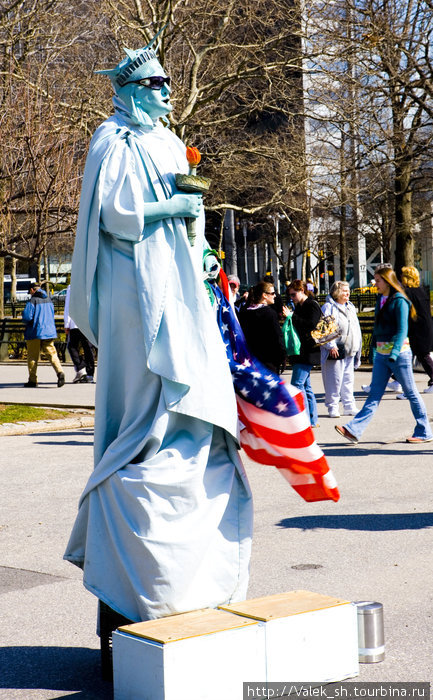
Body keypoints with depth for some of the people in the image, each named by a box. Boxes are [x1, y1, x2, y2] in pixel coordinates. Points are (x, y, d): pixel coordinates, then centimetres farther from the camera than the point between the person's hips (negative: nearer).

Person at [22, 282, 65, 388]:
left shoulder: (32, 301, -11)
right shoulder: (49, 300, 10)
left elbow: (26, 317, -16)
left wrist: (28, 322, 6)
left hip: (35, 332, -5)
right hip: (49, 331, 5)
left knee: (32, 356, 5)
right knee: (52, 353, 2)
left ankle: (32, 380, 9)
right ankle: (59, 372, -21)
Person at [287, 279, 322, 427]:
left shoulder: (312, 305, -9)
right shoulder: (299, 306, 17)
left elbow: (311, 325, -22)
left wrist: (292, 317, -23)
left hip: (308, 352, -10)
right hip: (300, 351, 10)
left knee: (297, 383, -13)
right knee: (305, 385, 10)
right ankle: (312, 420, 15)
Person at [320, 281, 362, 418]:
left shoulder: (350, 307, 19)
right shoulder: (329, 307, -5)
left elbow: (356, 328, 23)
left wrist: (357, 348, 18)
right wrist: (331, 346, -19)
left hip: (350, 351, 7)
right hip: (335, 351, -7)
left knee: (348, 379, 11)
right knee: (334, 380, -6)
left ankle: (349, 406, 17)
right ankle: (332, 407, 2)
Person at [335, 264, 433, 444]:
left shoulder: (399, 301, -12)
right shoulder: (380, 299, 12)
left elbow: (402, 330, -18)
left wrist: (394, 353, -27)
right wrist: (374, 347, 19)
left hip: (399, 353, -7)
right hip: (381, 354, 7)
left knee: (411, 393, 2)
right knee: (374, 394, 3)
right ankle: (353, 430, -5)